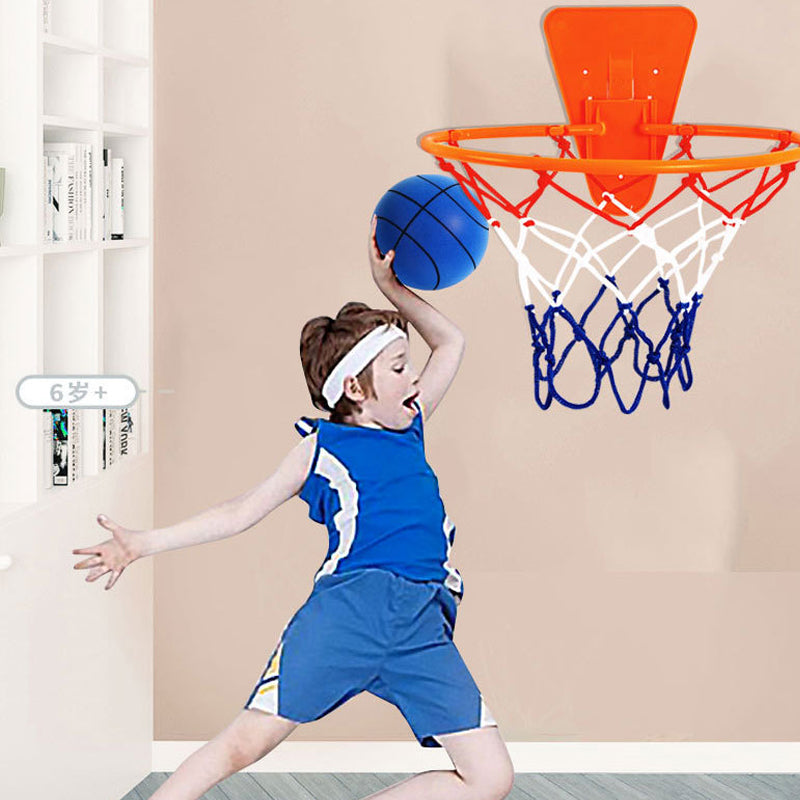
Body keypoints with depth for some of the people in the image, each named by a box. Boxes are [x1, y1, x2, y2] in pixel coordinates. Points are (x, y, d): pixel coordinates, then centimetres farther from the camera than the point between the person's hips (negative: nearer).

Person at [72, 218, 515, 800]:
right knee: (249, 740, -13)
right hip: (350, 604, -5)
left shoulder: (409, 429, 26)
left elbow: (451, 343, 38)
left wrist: (394, 290, 31)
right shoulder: (321, 446, 12)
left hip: (423, 624, 5)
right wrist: (143, 545, 10)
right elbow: (244, 512, 14)